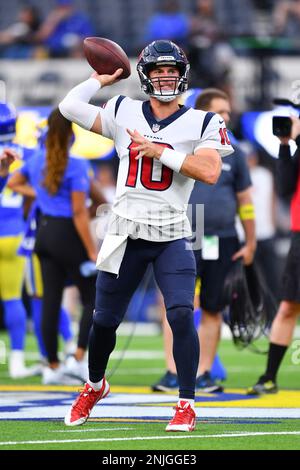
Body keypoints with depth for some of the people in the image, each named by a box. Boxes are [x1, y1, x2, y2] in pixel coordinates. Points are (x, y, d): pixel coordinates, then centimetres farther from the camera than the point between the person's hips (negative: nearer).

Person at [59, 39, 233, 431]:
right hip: (126, 234, 2)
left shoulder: (201, 123, 1)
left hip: (172, 237, -2)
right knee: (104, 320, 9)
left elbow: (210, 172, -14)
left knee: (181, 315, -18)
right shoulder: (124, 113, 7)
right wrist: (102, 78, 13)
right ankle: (94, 386, 36)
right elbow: (70, 106, 3)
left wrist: (158, 151, -14)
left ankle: (187, 405, -8)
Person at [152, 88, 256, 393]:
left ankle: (203, 375, 13)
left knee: (213, 311, 5)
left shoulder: (232, 153, 11)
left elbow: (245, 202, 14)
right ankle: (173, 374, -11)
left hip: (223, 243, 3)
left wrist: (250, 244, 11)